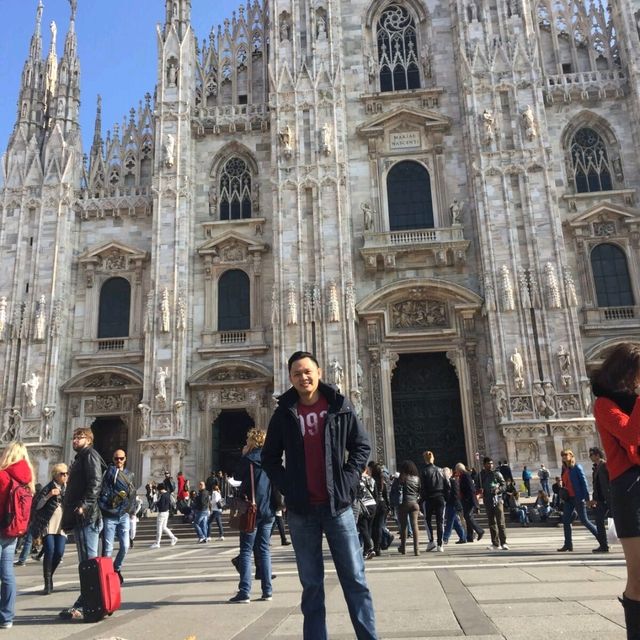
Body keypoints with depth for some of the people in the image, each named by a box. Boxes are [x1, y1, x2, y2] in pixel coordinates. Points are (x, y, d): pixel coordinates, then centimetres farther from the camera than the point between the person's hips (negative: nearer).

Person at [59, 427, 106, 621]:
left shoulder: (90, 455, -6)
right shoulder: (81, 458, 24)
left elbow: (95, 482, -19)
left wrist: (84, 504, -27)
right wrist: (70, 510, 20)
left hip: (87, 517, -10)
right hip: (80, 518, 10)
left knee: (89, 561, -9)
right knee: (87, 562, 13)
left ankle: (85, 606, -8)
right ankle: (84, 604, 20)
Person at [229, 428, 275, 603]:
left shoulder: (249, 458, -9)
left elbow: (237, 476, 4)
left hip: (252, 509, -5)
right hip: (269, 510, 5)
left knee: (246, 550, 1)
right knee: (264, 549, 11)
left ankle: (244, 592, -3)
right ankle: (267, 591, 9)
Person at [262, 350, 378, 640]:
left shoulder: (340, 407, 0)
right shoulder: (284, 413, 2)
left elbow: (362, 446, 5)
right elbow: (269, 457, 10)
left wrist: (347, 480, -6)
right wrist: (287, 486, -2)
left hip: (337, 505, -1)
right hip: (301, 510, 1)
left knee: (354, 579, 4)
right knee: (311, 584, 9)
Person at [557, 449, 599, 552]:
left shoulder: (577, 467, -9)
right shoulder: (565, 469, 12)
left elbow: (583, 481, -13)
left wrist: (586, 497, -18)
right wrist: (563, 494, 7)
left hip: (578, 498, -7)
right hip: (568, 498, 7)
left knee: (584, 520, -1)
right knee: (566, 520, 4)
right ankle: (568, 544, 10)